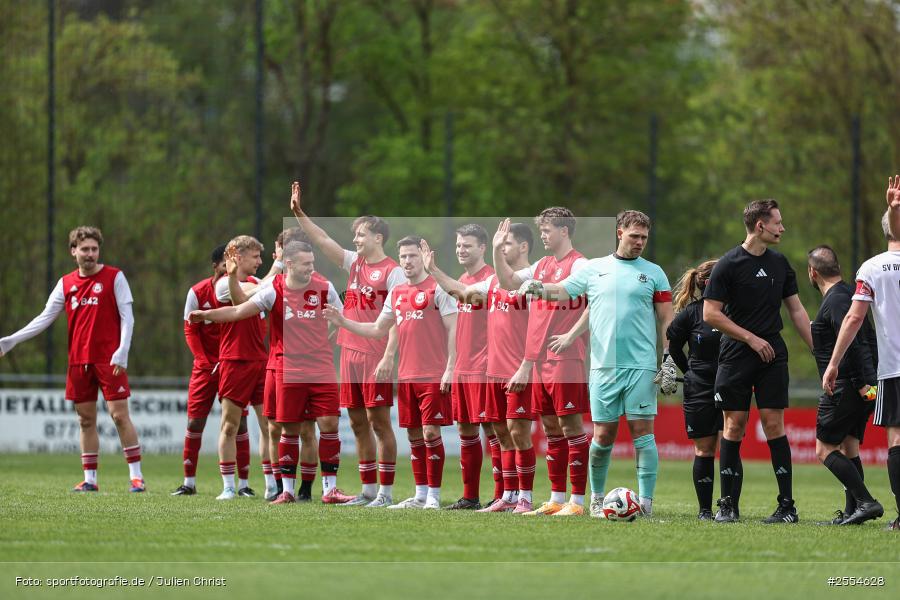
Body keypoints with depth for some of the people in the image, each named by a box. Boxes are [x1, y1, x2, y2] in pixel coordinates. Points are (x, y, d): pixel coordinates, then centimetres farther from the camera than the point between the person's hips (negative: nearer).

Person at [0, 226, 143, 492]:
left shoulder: (114, 277, -1)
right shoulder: (66, 284, 11)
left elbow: (127, 317, -4)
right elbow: (44, 318, 11)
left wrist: (122, 352, -17)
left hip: (109, 360, -4)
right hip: (78, 361, 4)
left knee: (119, 414, -8)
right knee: (86, 420, 6)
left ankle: (136, 475, -5)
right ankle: (90, 479, 10)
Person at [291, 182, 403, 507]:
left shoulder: (393, 272, -7)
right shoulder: (354, 263, 13)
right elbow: (322, 240, 14)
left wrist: (389, 356, -20)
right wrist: (299, 212, 5)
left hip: (376, 356, -7)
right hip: (350, 353, 7)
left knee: (379, 420, -5)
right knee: (358, 422, 8)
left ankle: (386, 491, -2)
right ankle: (367, 490, 14)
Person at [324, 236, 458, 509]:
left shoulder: (437, 288, -5)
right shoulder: (396, 293, 15)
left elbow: (452, 329, -8)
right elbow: (378, 329, 22)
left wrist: (450, 368, -14)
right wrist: (343, 322, 13)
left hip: (433, 375, -6)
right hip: (406, 375, 7)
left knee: (430, 432, -8)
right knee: (414, 435, 9)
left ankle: (434, 495, -3)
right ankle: (420, 495, 15)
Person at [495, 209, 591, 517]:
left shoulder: (578, 265, -8)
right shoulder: (542, 266, 17)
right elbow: (508, 281, 26)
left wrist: (571, 335, -22)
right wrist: (497, 250, 14)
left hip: (566, 358, -8)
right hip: (539, 359, 8)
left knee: (570, 424, -7)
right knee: (551, 427, 10)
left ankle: (577, 500, -7)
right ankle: (557, 499, 14)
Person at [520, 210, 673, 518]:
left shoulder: (653, 273, 8)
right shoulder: (594, 269, 10)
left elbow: (666, 320, 8)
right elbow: (563, 291, 9)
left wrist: (669, 358, -1)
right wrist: (538, 289, -12)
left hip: (641, 366, -1)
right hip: (603, 366, 1)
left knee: (642, 431, -6)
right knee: (603, 435, 2)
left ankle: (645, 501, -5)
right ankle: (597, 498, 17)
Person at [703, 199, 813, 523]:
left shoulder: (780, 263, 11)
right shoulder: (728, 264, -6)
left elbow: (796, 310, 17)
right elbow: (711, 314, -8)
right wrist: (751, 338, -10)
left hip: (772, 355, 3)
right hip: (735, 358, -3)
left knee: (773, 424, -4)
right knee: (734, 425, -1)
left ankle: (787, 505, -4)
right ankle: (728, 505, 6)